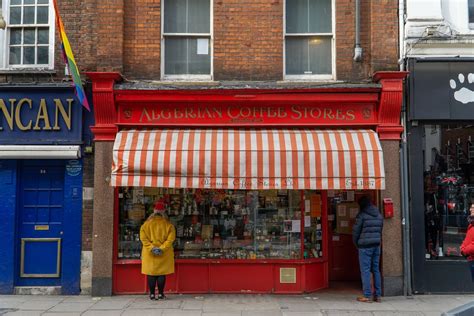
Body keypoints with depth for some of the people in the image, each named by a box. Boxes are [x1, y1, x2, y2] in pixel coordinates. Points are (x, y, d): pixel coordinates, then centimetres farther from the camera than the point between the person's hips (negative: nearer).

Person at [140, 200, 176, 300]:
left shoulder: (147, 223, -1)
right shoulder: (168, 224, -3)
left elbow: (143, 237, -8)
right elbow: (171, 238, -11)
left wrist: (151, 247, -10)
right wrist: (162, 248, -12)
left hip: (149, 253, 1)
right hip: (164, 254, 0)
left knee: (151, 273, 7)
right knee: (162, 274, 6)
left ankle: (152, 294, 8)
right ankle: (161, 294, 7)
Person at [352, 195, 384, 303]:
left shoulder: (362, 215, -9)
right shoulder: (379, 215, 11)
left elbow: (356, 231, -6)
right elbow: (380, 230, 12)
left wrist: (356, 243, 8)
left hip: (365, 246, -6)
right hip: (377, 245, 6)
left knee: (365, 270, -2)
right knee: (376, 270, 11)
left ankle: (367, 296, -3)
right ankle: (378, 295, 13)